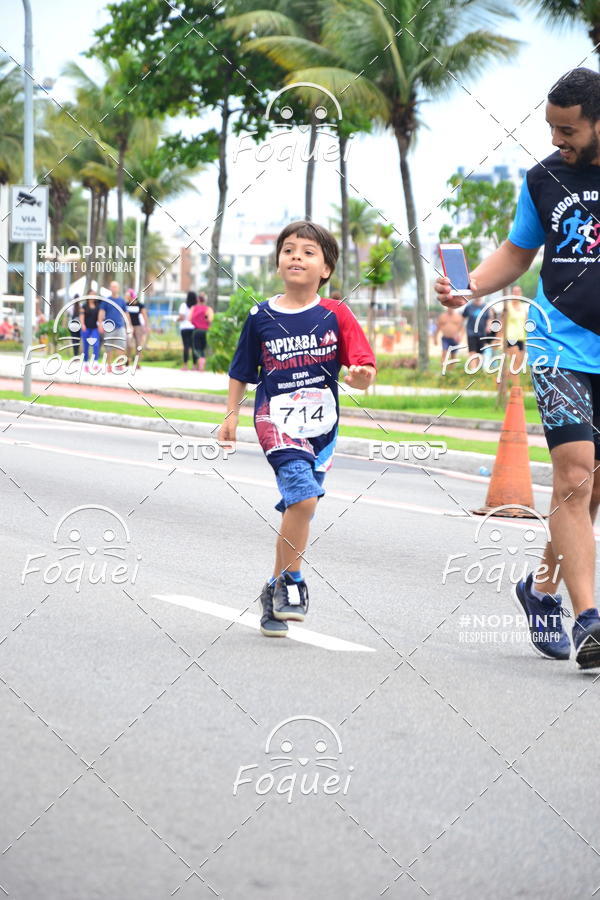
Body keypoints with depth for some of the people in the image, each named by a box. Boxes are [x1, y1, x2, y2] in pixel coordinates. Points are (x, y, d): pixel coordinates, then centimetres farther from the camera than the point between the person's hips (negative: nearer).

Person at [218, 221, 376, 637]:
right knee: (304, 496, -21)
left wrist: (360, 376, -25)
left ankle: (277, 588, 23)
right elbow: (242, 371, 13)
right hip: (277, 419, -2)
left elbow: (362, 368, -4)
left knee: (299, 505, 7)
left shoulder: (335, 315, 0)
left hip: (321, 425, 2)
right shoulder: (261, 317, 1)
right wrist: (232, 415, 11)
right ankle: (290, 582, -6)